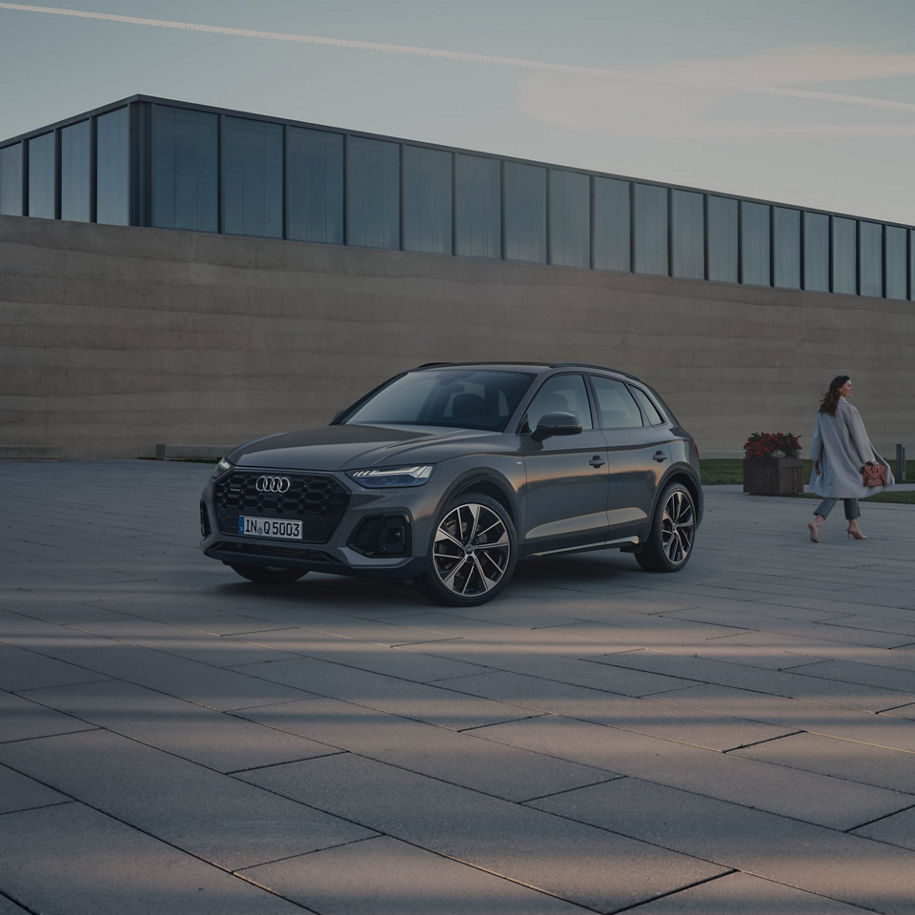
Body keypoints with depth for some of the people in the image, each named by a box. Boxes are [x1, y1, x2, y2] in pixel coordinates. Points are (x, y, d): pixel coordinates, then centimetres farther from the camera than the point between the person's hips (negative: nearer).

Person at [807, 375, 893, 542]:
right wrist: (869, 460, -8)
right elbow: (859, 437, -14)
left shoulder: (823, 410, 3)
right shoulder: (848, 410, -17)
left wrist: (815, 459, 8)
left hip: (831, 458, 6)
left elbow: (818, 435, 4)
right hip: (847, 457, -6)